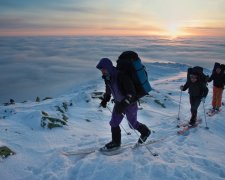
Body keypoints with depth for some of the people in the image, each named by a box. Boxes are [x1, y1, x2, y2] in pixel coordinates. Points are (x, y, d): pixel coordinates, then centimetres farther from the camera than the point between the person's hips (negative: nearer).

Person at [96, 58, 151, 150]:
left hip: (130, 103, -7)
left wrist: (123, 104, -37)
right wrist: (105, 99, 2)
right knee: (114, 123, 8)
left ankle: (145, 132, 41)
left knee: (132, 123, 12)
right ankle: (116, 142, 28)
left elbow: (131, 92, -31)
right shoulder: (107, 77, -8)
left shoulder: (121, 76, -32)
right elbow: (108, 89, 13)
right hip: (119, 103, 7)